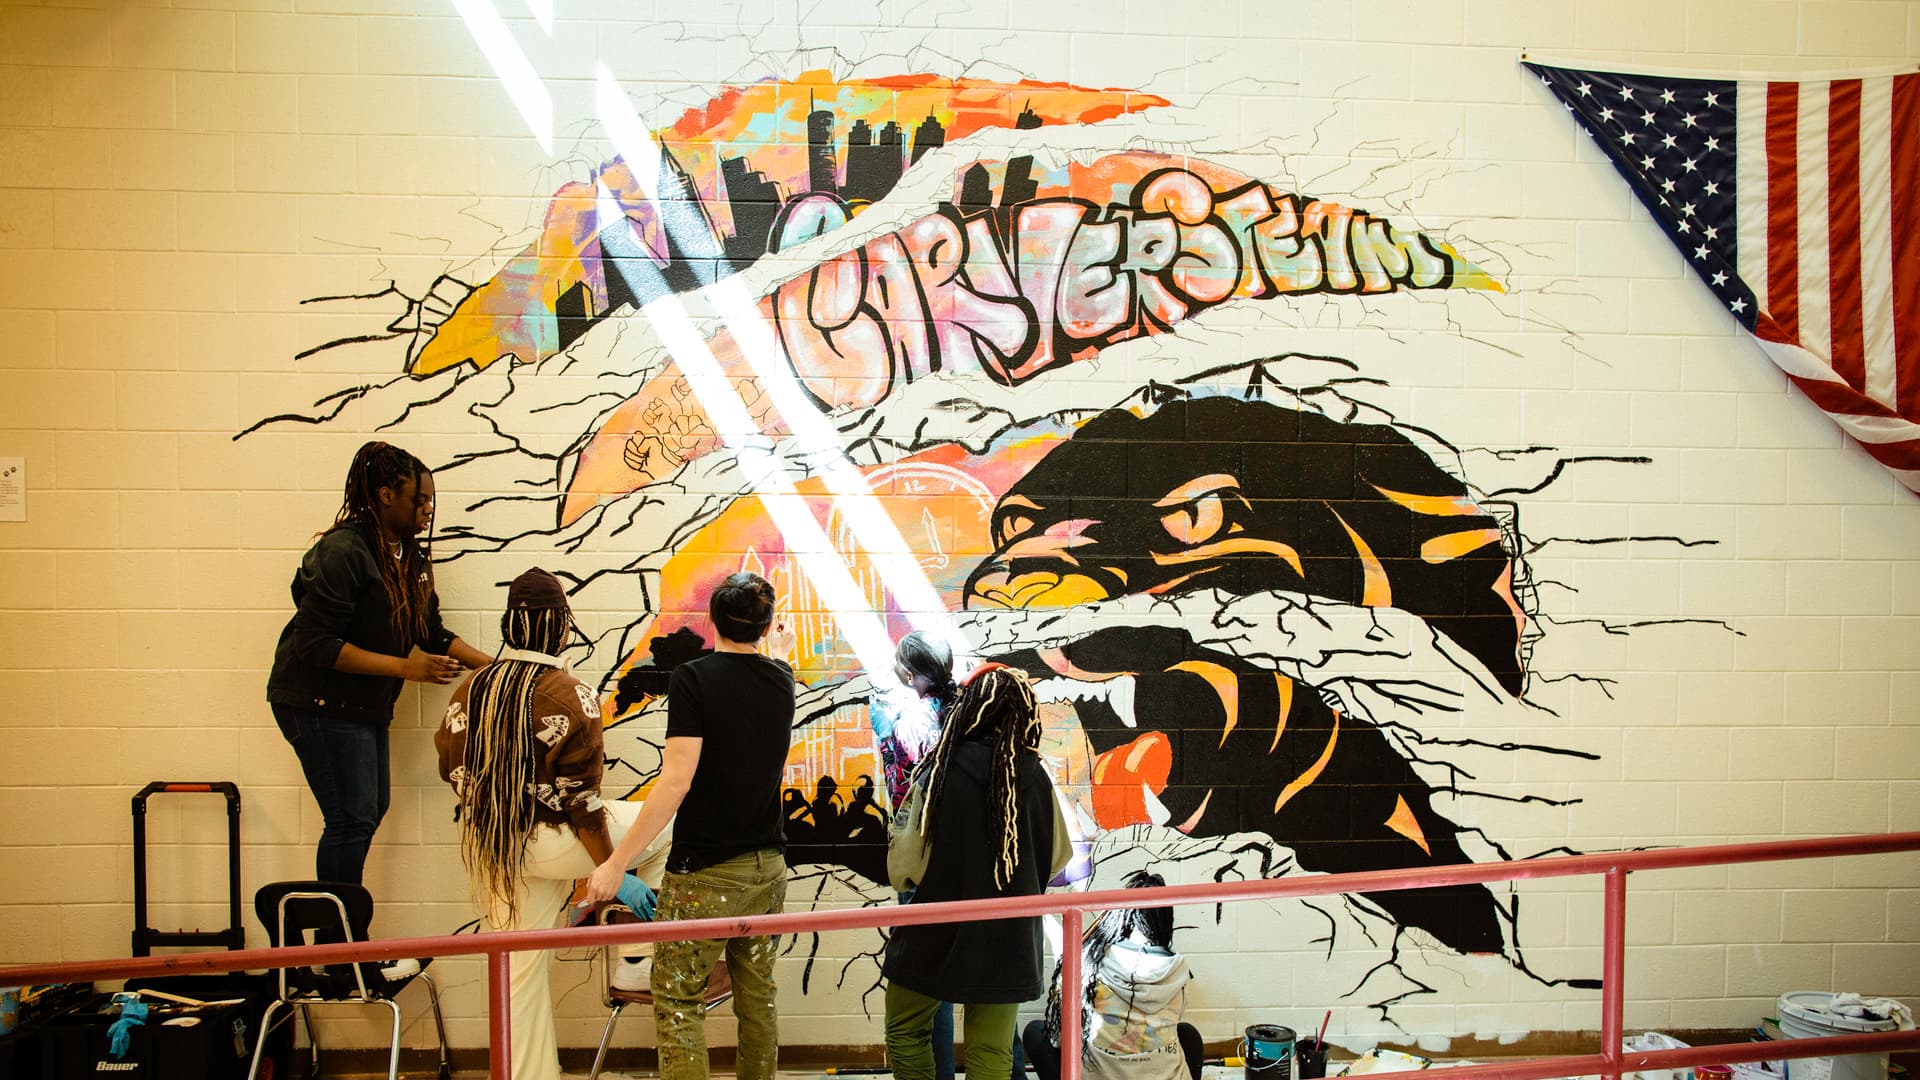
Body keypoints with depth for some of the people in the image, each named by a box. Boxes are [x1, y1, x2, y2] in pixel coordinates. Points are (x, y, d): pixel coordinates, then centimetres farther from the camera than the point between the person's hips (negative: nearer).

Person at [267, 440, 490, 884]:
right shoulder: (343, 551, -20)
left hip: (364, 704, 9)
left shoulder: (408, 556, 8)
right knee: (352, 819, -8)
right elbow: (317, 644, -24)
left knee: (372, 809, 14)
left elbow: (432, 633, 12)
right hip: (320, 702, -9)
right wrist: (406, 668, -26)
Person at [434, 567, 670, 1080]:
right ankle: (635, 967, 11)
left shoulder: (469, 690, 2)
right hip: (547, 845, -6)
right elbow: (581, 803, -16)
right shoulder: (571, 697, -15)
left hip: (488, 854, 6)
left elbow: (453, 775, 11)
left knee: (518, 975, 16)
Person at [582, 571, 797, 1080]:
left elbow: (676, 779, -20)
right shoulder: (780, 680, 3)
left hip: (704, 871, -6)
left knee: (678, 1003, 2)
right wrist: (779, 651, 53)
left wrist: (617, 862, -16)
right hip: (768, 866, 6)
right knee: (758, 996, 15)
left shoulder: (692, 678, -13)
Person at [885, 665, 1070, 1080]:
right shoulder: (1035, 778, -8)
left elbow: (903, 866, -14)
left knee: (905, 1031, 18)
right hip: (1008, 937, 3)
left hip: (938, 933, -2)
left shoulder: (941, 772, -15)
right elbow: (1057, 856, 4)